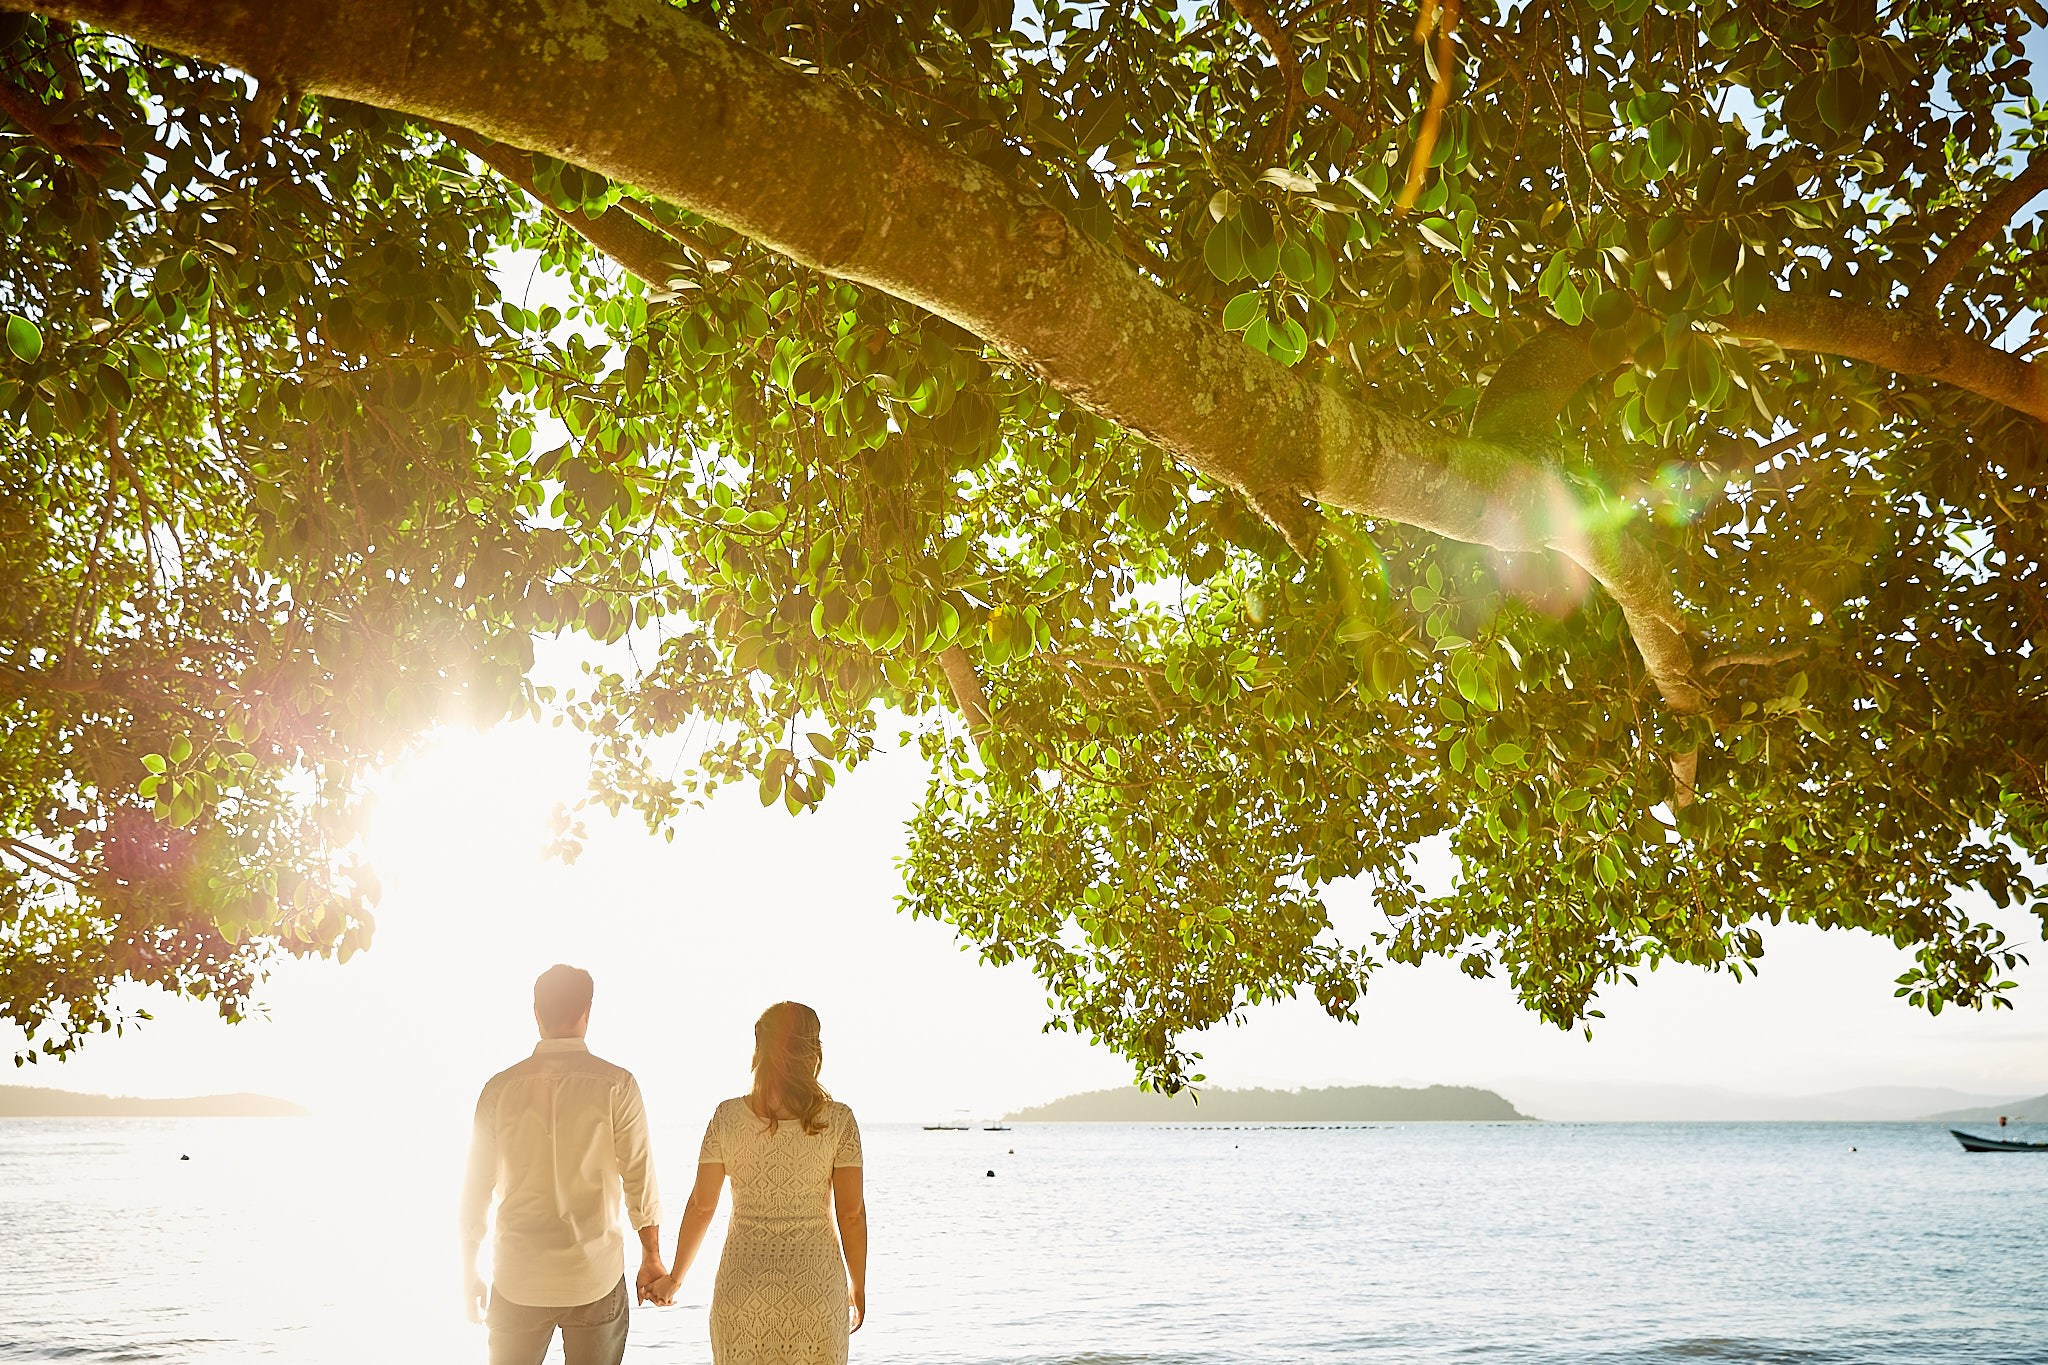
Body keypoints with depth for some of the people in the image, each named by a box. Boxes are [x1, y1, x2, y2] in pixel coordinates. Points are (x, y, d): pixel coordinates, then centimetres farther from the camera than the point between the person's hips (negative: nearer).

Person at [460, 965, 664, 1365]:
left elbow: (477, 1186, 2)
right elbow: (640, 1178, -5)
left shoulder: (501, 1087, -2)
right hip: (596, 1279, -2)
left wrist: (469, 1272, 13)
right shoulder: (616, 1084, -7)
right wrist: (652, 1259, 7)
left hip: (517, 1281, 2)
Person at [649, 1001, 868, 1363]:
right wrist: (858, 1289, 6)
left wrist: (674, 1278, 12)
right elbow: (851, 1212, -5)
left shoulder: (727, 1117, -5)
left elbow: (701, 1206, -1)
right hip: (816, 1284, -1)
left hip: (743, 1283, 1)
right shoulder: (837, 1120, -8)